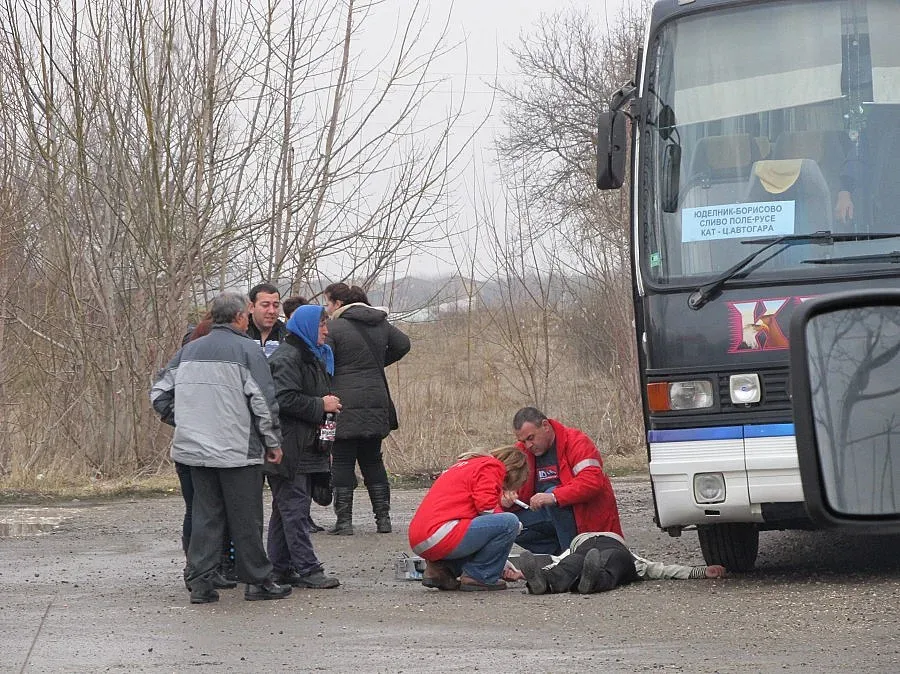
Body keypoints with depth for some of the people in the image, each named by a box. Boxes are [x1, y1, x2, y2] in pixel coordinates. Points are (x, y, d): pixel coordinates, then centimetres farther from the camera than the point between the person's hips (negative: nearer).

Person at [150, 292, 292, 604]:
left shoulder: (188, 351, 10)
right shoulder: (246, 350, -9)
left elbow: (159, 393, 12)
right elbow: (264, 401, -12)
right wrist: (273, 442, -2)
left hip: (196, 449, 5)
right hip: (238, 450, -5)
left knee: (205, 515, 10)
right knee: (246, 519, 3)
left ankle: (200, 581, 5)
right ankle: (257, 581, 10)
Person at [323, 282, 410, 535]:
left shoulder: (334, 328, -9)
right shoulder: (380, 323, 10)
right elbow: (403, 344, 18)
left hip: (344, 404, -6)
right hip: (375, 404, 6)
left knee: (342, 463, 0)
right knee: (373, 461, 15)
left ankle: (344, 520, -2)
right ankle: (383, 518, 12)